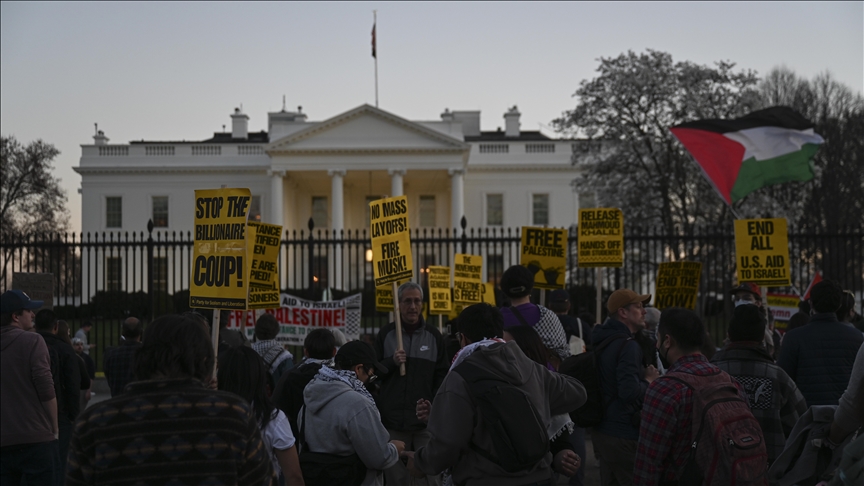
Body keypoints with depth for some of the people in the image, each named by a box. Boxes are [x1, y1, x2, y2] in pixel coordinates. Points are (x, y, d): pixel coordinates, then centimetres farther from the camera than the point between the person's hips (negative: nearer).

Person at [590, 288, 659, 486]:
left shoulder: (602, 341, 11)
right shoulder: (628, 345, -18)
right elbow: (629, 391, -27)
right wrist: (648, 381, -8)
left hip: (602, 430, 9)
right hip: (623, 434, -9)